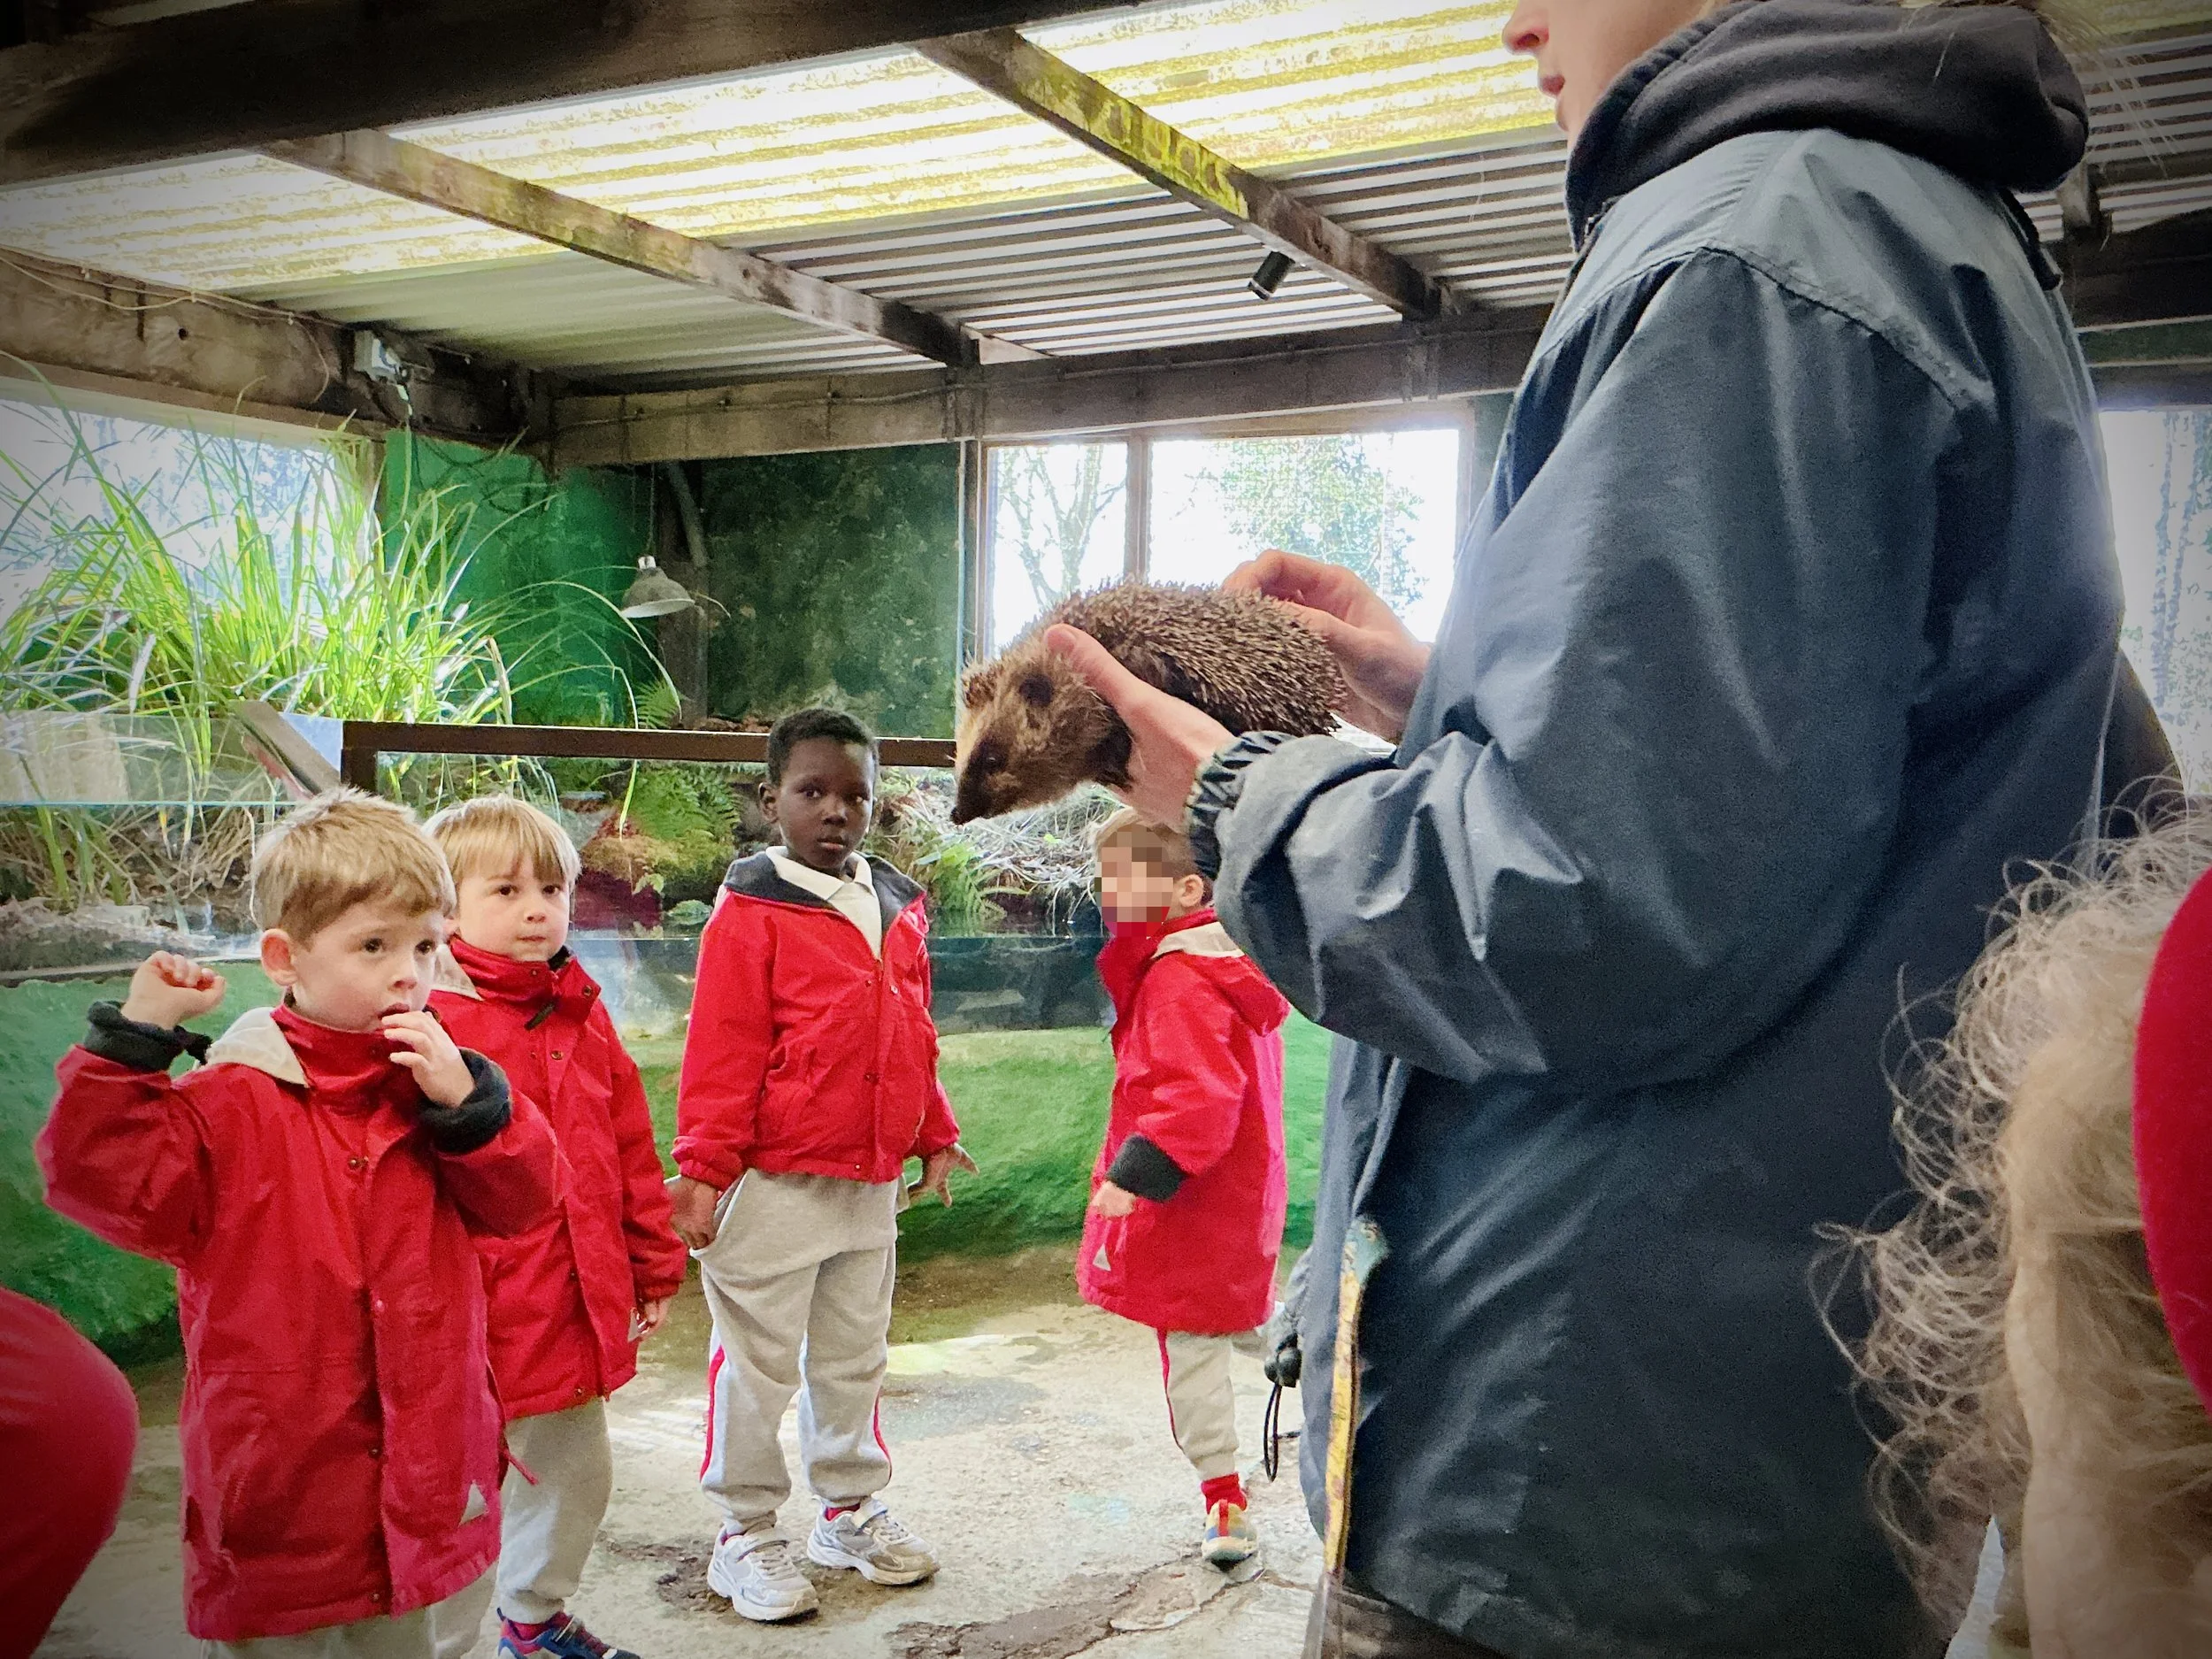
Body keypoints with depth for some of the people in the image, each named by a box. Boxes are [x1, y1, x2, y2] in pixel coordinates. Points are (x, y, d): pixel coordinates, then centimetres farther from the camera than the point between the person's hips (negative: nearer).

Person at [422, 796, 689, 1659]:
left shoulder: (582, 1014, 7)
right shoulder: (431, 1025, -15)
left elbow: (631, 1148, 13)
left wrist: (654, 1264, 15)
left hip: (580, 1312, 8)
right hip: (486, 1323, -7)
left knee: (576, 1472, 23)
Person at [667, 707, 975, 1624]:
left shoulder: (898, 909, 9)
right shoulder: (750, 911, -10)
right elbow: (721, 1053, -13)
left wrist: (934, 1136, 17)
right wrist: (704, 1167, -15)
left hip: (871, 1181, 6)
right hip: (775, 1181, -6)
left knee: (854, 1354, 19)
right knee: (758, 1362, 6)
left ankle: (851, 1509, 34)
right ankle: (746, 1533, 22)